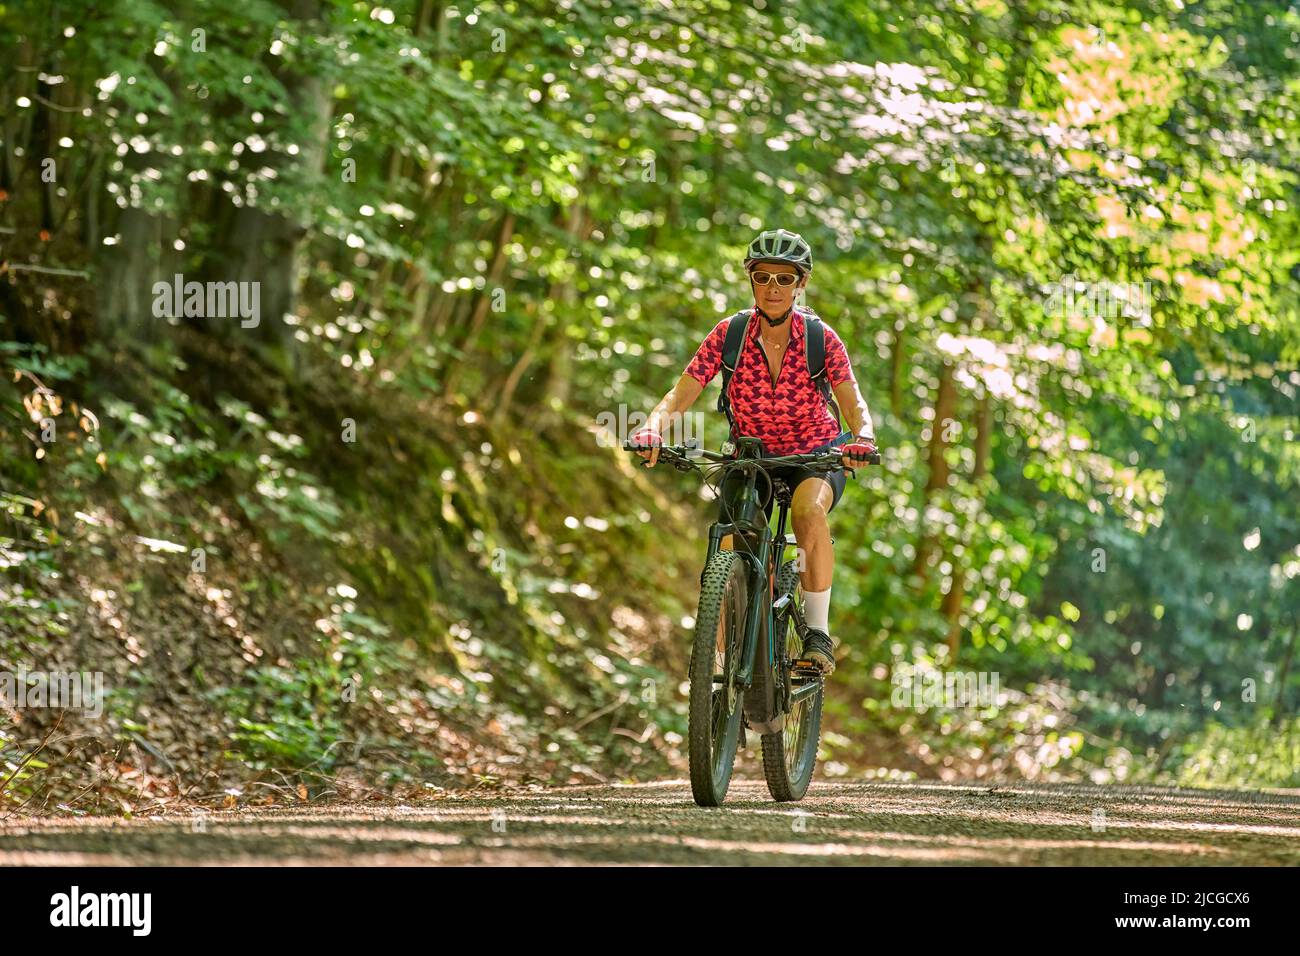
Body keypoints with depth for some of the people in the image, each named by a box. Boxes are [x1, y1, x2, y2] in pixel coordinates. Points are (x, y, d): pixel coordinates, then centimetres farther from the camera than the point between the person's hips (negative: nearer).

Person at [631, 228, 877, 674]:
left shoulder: (819, 338, -16)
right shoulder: (730, 334, -15)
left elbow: (854, 405, -17)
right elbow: (680, 395, -16)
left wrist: (862, 438, -39)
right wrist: (652, 429, -36)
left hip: (815, 455, -2)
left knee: (809, 510, -35)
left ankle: (818, 630, -25)